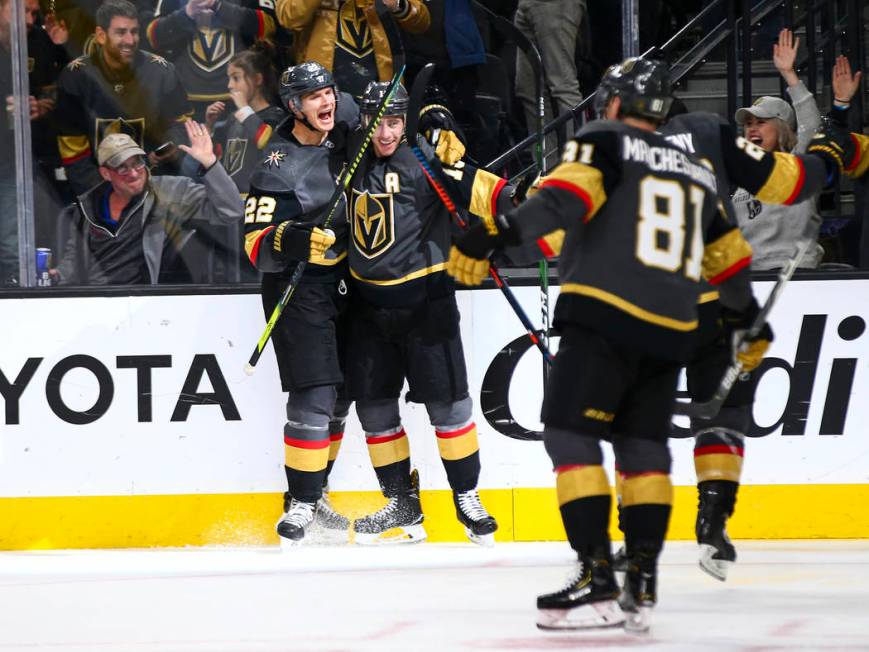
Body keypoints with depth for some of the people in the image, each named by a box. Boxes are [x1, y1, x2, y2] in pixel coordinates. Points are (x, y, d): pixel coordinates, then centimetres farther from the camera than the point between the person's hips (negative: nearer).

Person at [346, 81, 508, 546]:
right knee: (373, 405, 6)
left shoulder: (423, 161, -14)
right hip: (368, 302, 5)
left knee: (446, 401, -3)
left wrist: (515, 201, -40)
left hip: (424, 297, -5)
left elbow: (477, 189, -24)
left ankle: (467, 498, 11)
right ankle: (403, 508, 17)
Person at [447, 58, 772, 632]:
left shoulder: (605, 140, 4)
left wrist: (499, 232, -26)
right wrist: (750, 320, 44)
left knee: (570, 435, -6)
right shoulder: (696, 171, 22)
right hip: (671, 331, 6)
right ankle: (642, 585, 6)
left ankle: (597, 580, -16)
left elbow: (565, 196, -16)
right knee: (643, 449, 13)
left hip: (604, 313, -6)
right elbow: (729, 254, 29)